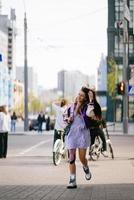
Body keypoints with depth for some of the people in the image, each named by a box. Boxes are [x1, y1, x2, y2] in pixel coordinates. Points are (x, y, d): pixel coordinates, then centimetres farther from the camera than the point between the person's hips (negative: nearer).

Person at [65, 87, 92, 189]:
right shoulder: (72, 107, 10)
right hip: (71, 133, 3)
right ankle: (73, 181, 2)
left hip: (82, 133, -3)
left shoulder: (86, 107, -3)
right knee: (71, 158, -1)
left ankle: (86, 169, 36)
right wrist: (68, 119, 1)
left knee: (82, 158, 0)